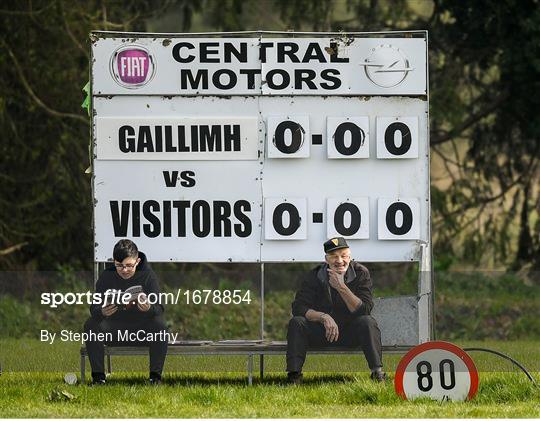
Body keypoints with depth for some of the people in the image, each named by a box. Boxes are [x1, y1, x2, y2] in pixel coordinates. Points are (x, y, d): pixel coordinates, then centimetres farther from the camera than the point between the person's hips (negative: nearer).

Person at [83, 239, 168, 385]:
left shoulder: (148, 275, -8)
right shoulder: (106, 277, -5)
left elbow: (159, 309, -17)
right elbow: (94, 308, -13)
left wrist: (149, 308, -42)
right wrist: (102, 312, -39)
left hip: (141, 329, -1)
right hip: (114, 330, 1)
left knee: (159, 325, -31)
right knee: (91, 325, -25)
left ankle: (155, 376, -19)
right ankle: (98, 376, -15)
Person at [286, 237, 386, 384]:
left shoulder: (361, 273, -8)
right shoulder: (315, 276, -6)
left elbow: (364, 310, -19)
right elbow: (298, 307, -13)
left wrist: (342, 288, -30)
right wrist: (324, 317, -29)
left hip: (351, 333, -1)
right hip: (321, 331, 1)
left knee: (368, 322, -31)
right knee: (296, 323, -24)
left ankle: (377, 372, -31)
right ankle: (294, 374, -26)